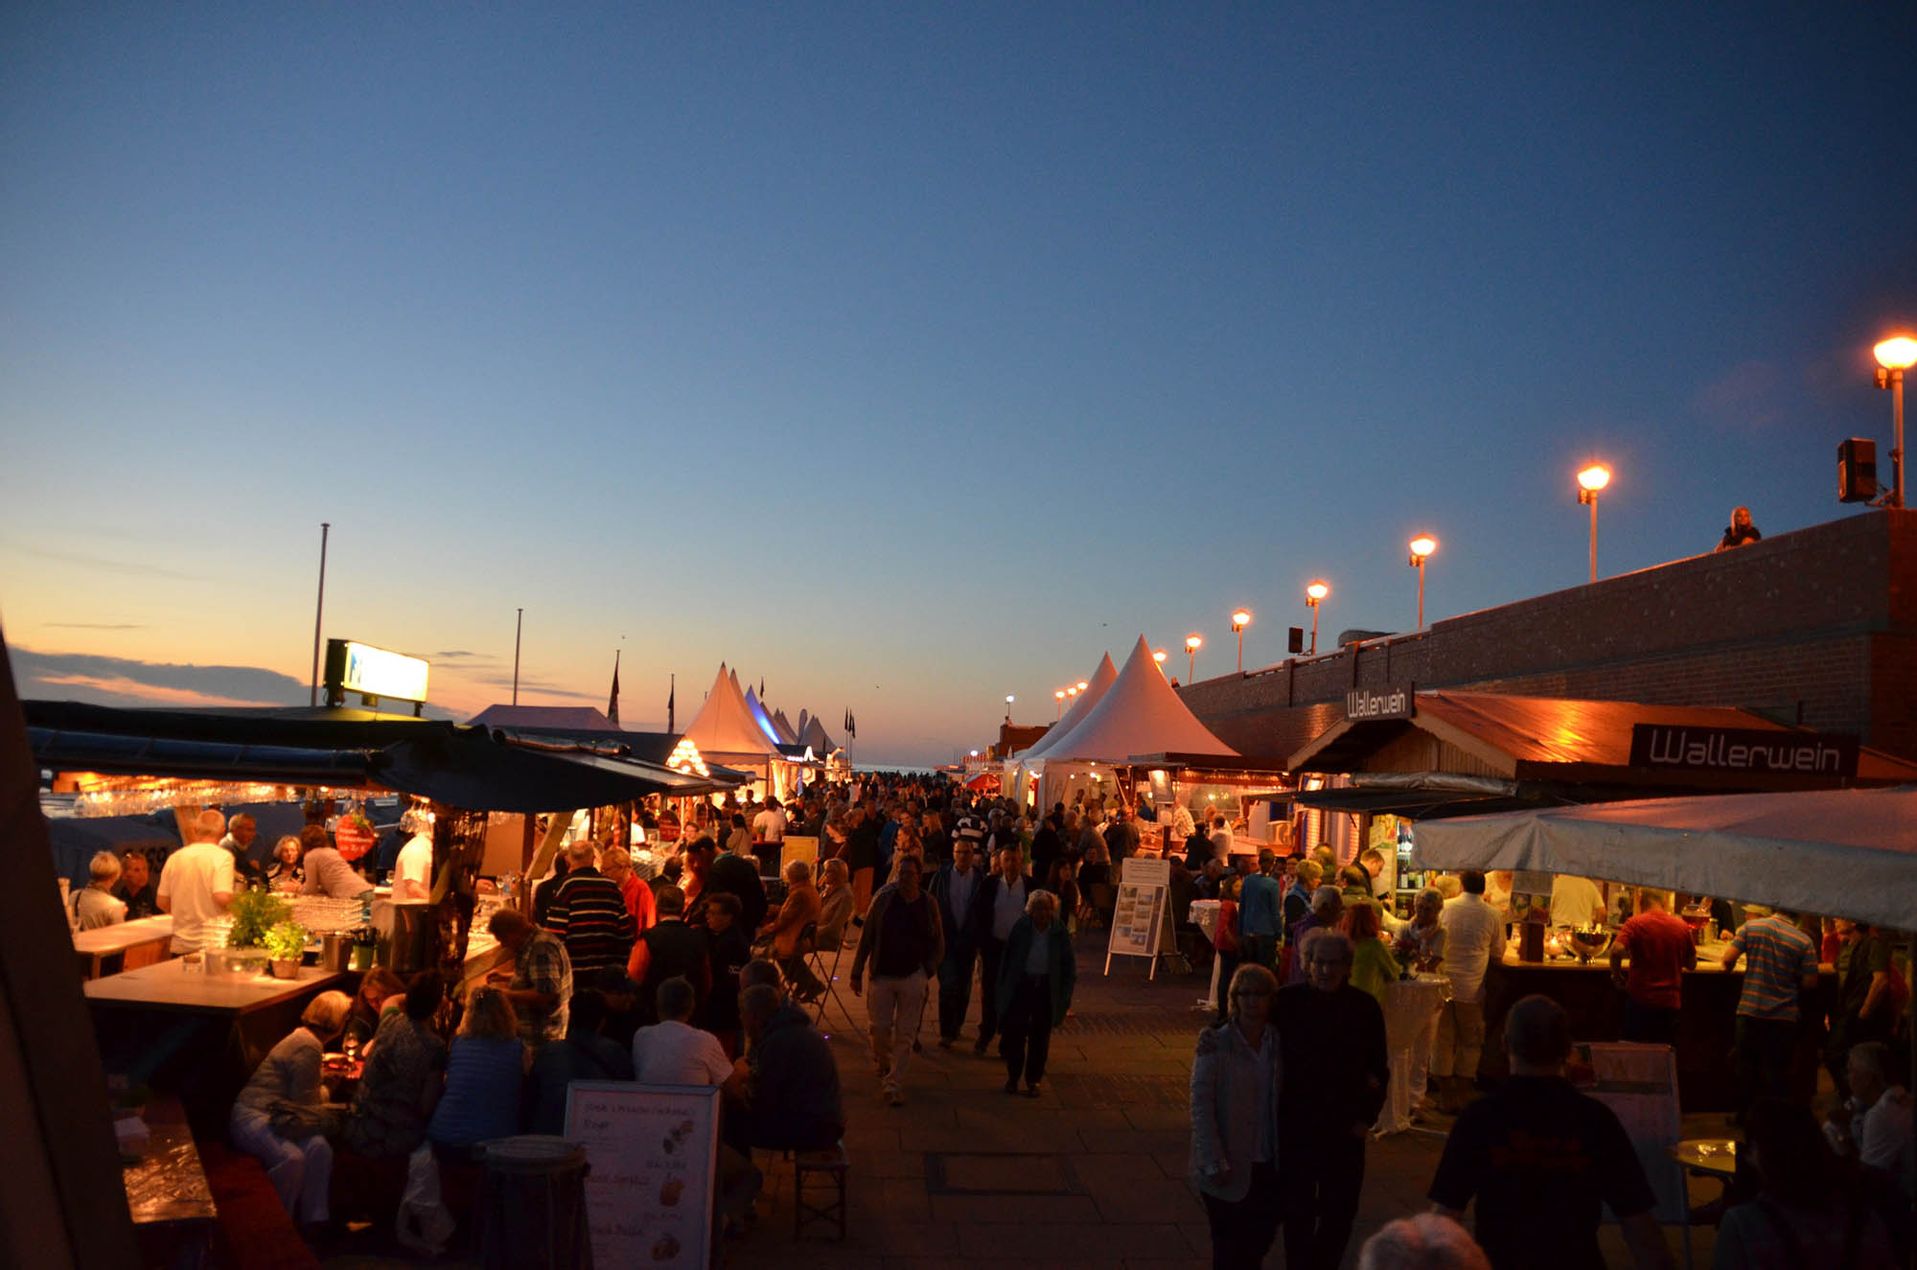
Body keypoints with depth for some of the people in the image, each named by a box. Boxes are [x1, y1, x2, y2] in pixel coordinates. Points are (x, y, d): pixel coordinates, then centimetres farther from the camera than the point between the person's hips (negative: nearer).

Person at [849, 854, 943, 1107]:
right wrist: (857, 972, 0)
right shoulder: (884, 898, -5)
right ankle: (882, 1065, 35)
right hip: (883, 975, 0)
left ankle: (894, 1084, 10)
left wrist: (927, 972, 1)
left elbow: (938, 945, 10)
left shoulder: (928, 904, -2)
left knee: (905, 1034, 1)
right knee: (880, 1028, 5)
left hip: (912, 977, 0)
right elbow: (866, 937, -1)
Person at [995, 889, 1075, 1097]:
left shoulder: (1059, 932, -6)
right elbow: (1007, 957, 1)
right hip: (1021, 985, -1)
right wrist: (1003, 988, 0)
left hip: (1046, 989, 1)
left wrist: (1065, 995, -2)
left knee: (1040, 1037, 8)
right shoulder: (1022, 927, -7)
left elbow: (1069, 966, 2)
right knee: (1015, 1033, -1)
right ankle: (1012, 1077, 17)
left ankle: (1033, 1080, 22)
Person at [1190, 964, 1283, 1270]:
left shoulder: (1279, 1042, 1)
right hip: (1229, 1169, -4)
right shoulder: (1215, 1043, -11)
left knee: (1259, 1244, 14)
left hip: (1269, 1166, 4)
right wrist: (1214, 1162, -15)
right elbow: (1200, 1104, -12)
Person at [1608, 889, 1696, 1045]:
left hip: (1640, 999, -3)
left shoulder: (1635, 923, -9)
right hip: (1670, 1002, 3)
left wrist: (1616, 975, -6)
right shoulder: (1681, 926, 2)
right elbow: (1692, 965, 11)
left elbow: (1617, 950, -22)